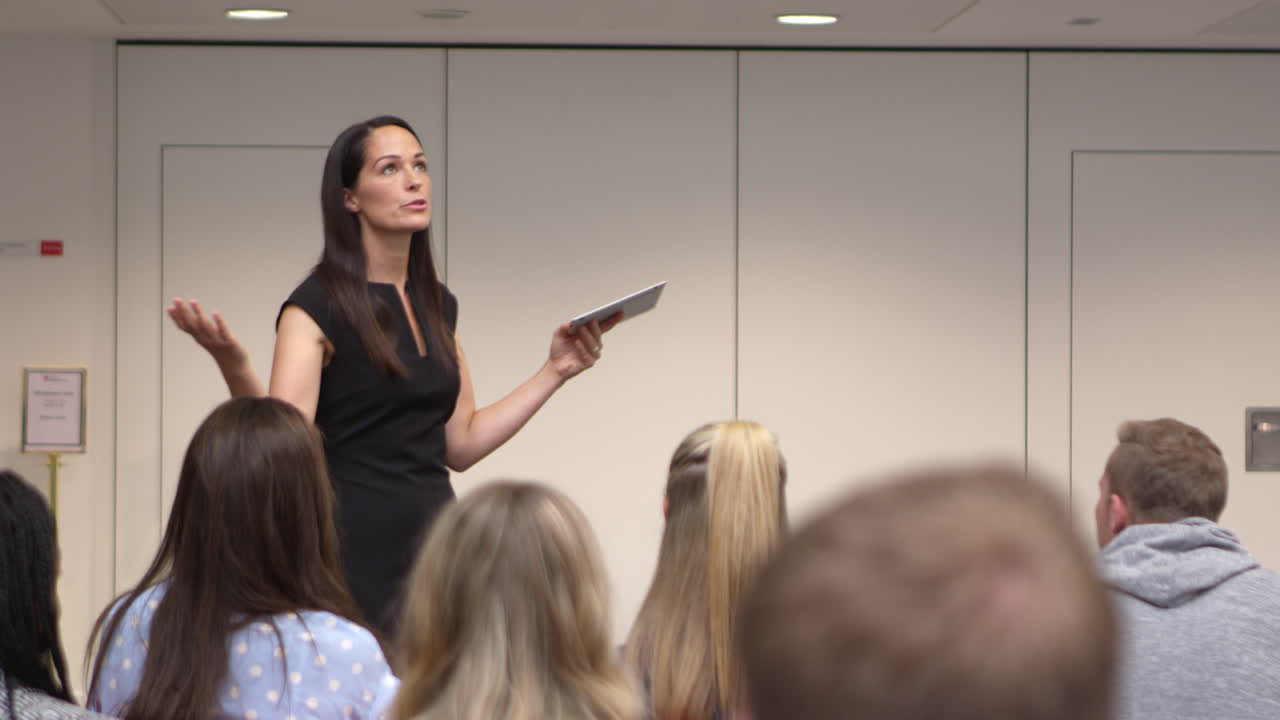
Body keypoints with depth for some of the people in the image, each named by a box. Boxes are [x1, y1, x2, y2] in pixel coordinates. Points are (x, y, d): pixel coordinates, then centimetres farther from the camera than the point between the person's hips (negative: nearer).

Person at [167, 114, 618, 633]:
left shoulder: (437, 304, 12)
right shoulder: (318, 305, -9)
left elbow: (460, 445, 13)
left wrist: (554, 372, 9)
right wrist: (233, 365, -35)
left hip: (433, 539, 6)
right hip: (356, 550, -6)